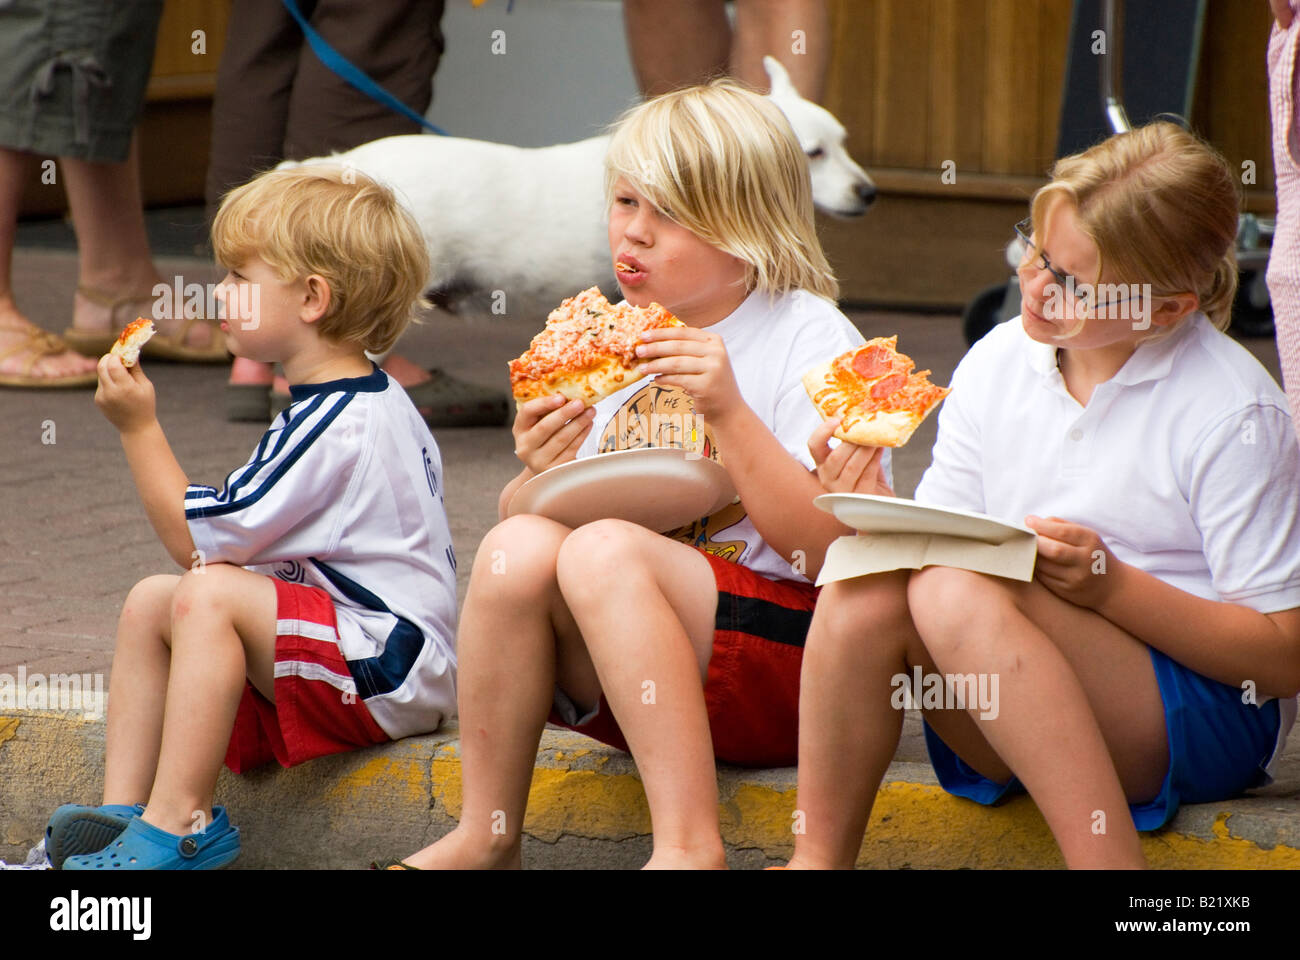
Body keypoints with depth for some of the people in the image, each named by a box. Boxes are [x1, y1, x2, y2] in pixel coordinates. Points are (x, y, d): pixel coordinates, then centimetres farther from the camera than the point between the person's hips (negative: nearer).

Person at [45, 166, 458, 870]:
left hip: (387, 669, -11)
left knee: (208, 595, -29)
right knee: (149, 602, 6)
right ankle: (124, 808, -5)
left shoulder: (333, 428, -19)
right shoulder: (369, 404, 15)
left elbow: (196, 539, -17)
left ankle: (178, 823, -28)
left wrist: (140, 428, -12)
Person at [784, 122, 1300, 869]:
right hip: (1006, 731, 5)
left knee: (958, 594, -32)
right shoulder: (996, 364, 7)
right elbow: (934, 542, 12)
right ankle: (820, 860, -19)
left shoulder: (1233, 414, -10)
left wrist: (1113, 587, -22)